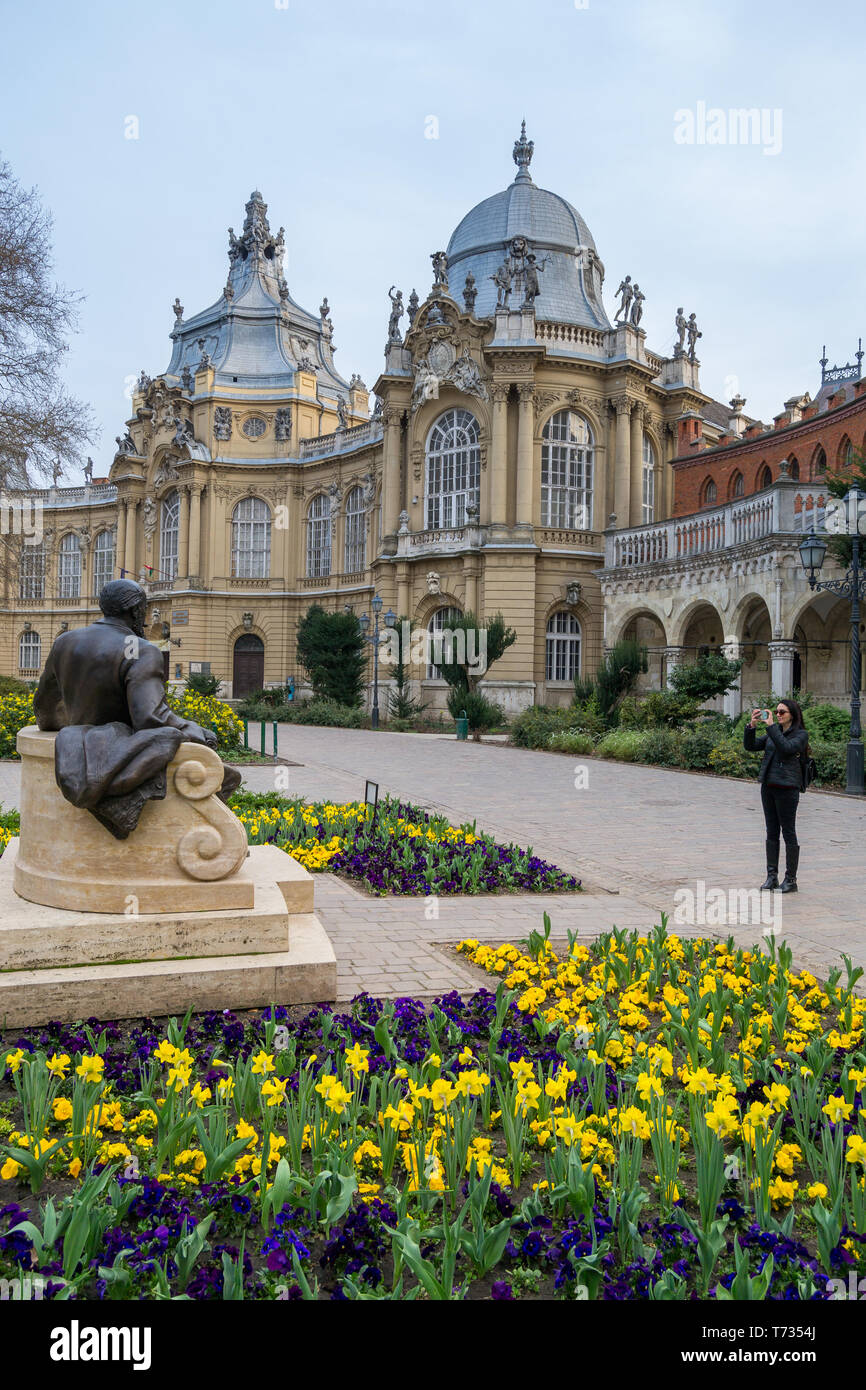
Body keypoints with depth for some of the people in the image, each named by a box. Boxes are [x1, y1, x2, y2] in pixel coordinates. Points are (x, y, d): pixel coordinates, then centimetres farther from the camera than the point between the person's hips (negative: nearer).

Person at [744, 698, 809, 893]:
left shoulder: (801, 734, -4)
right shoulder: (773, 733, 14)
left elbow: (786, 748, -23)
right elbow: (750, 746, 7)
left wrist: (771, 725, -22)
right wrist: (751, 726, -7)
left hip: (787, 787, -6)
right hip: (768, 787, 6)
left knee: (788, 832, -1)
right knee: (772, 831, 9)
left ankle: (791, 879, 6)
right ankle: (772, 876, 15)